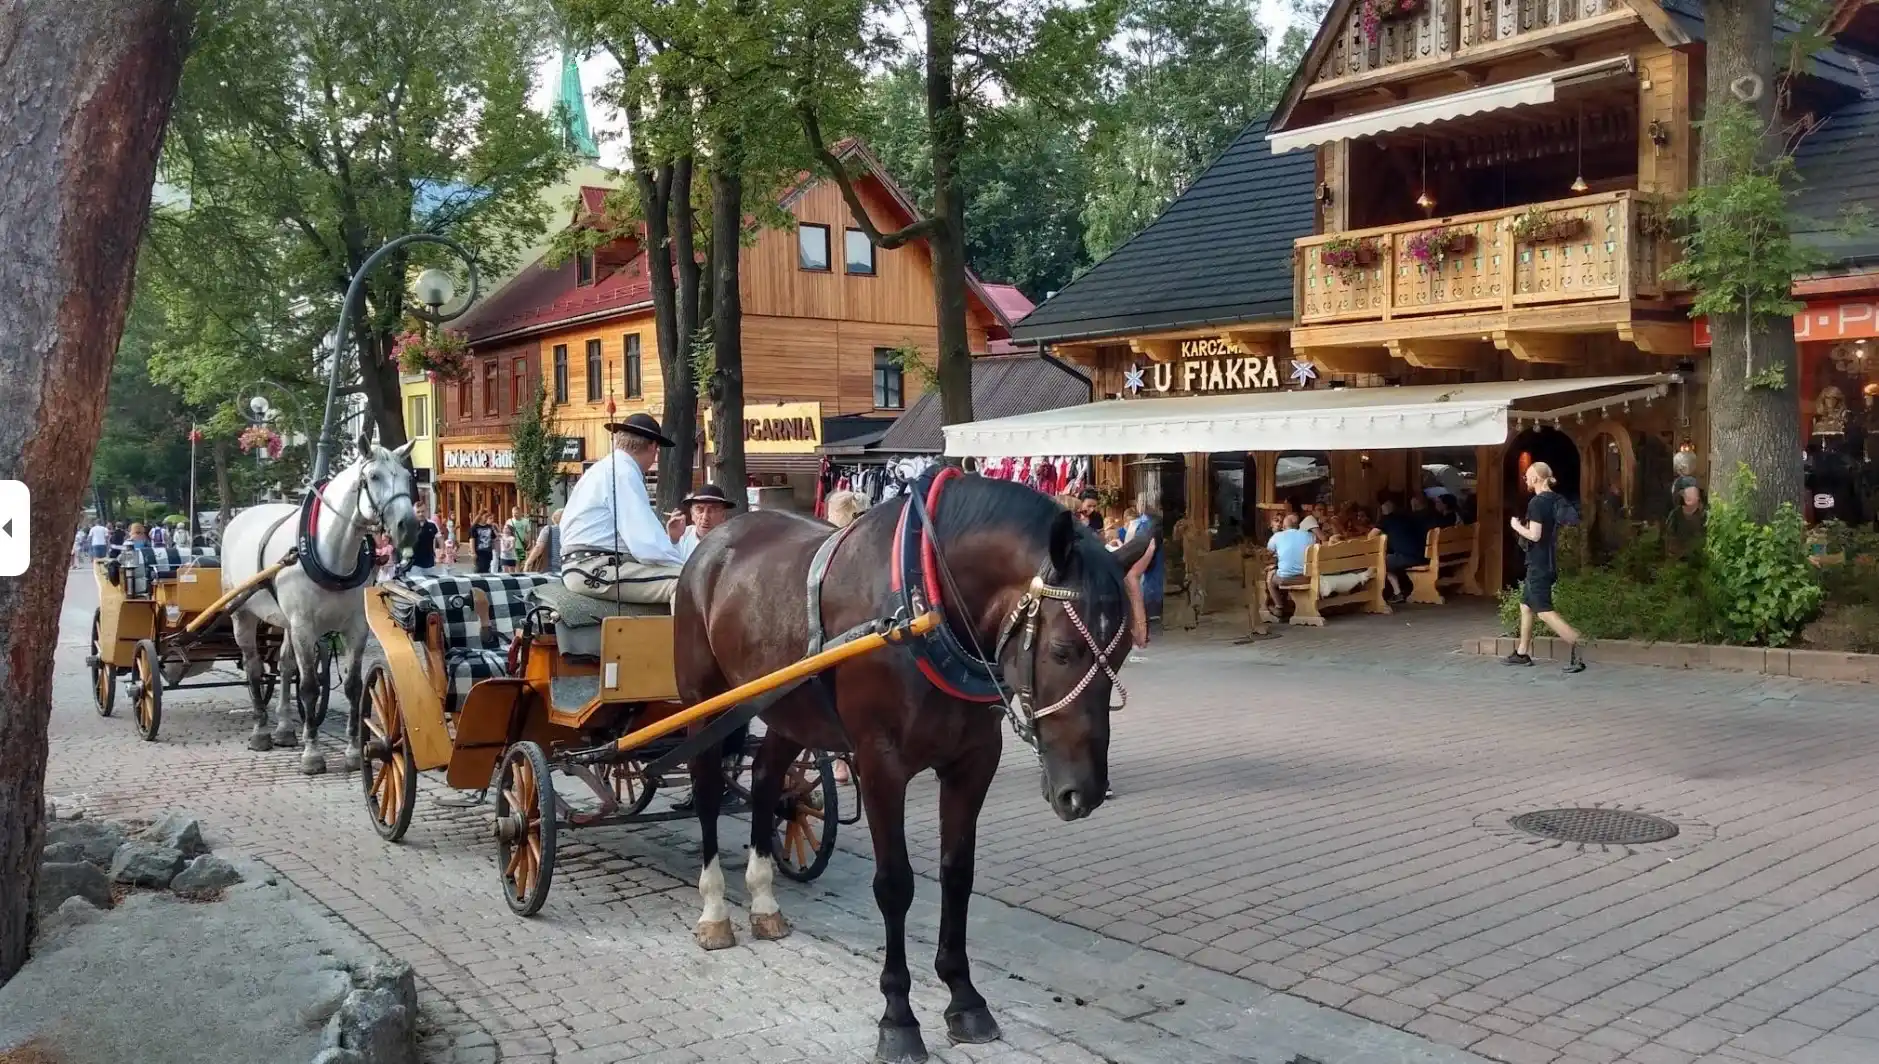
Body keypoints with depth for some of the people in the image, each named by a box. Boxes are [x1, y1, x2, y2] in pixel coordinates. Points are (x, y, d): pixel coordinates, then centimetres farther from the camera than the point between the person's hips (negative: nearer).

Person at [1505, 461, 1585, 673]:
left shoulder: (1536, 502, -17)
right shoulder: (1557, 500, 11)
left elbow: (1534, 535, -22)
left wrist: (1517, 526, -5)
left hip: (1539, 564, -10)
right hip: (1548, 561, 10)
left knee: (1544, 611, -11)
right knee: (1526, 605, 17)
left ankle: (1578, 648, -19)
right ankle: (1522, 653, 22)